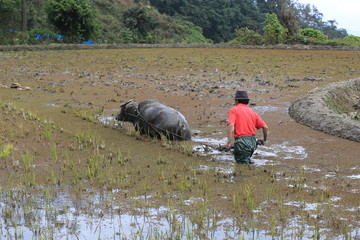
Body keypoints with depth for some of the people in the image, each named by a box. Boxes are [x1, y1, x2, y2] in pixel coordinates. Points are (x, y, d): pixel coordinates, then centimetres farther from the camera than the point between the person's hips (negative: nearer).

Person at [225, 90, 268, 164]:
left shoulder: (233, 110, 0)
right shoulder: (252, 112, 14)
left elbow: (231, 125, -17)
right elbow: (265, 127, 13)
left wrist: (229, 141, -21)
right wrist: (264, 140, 29)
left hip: (242, 142, -5)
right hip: (253, 141, 5)